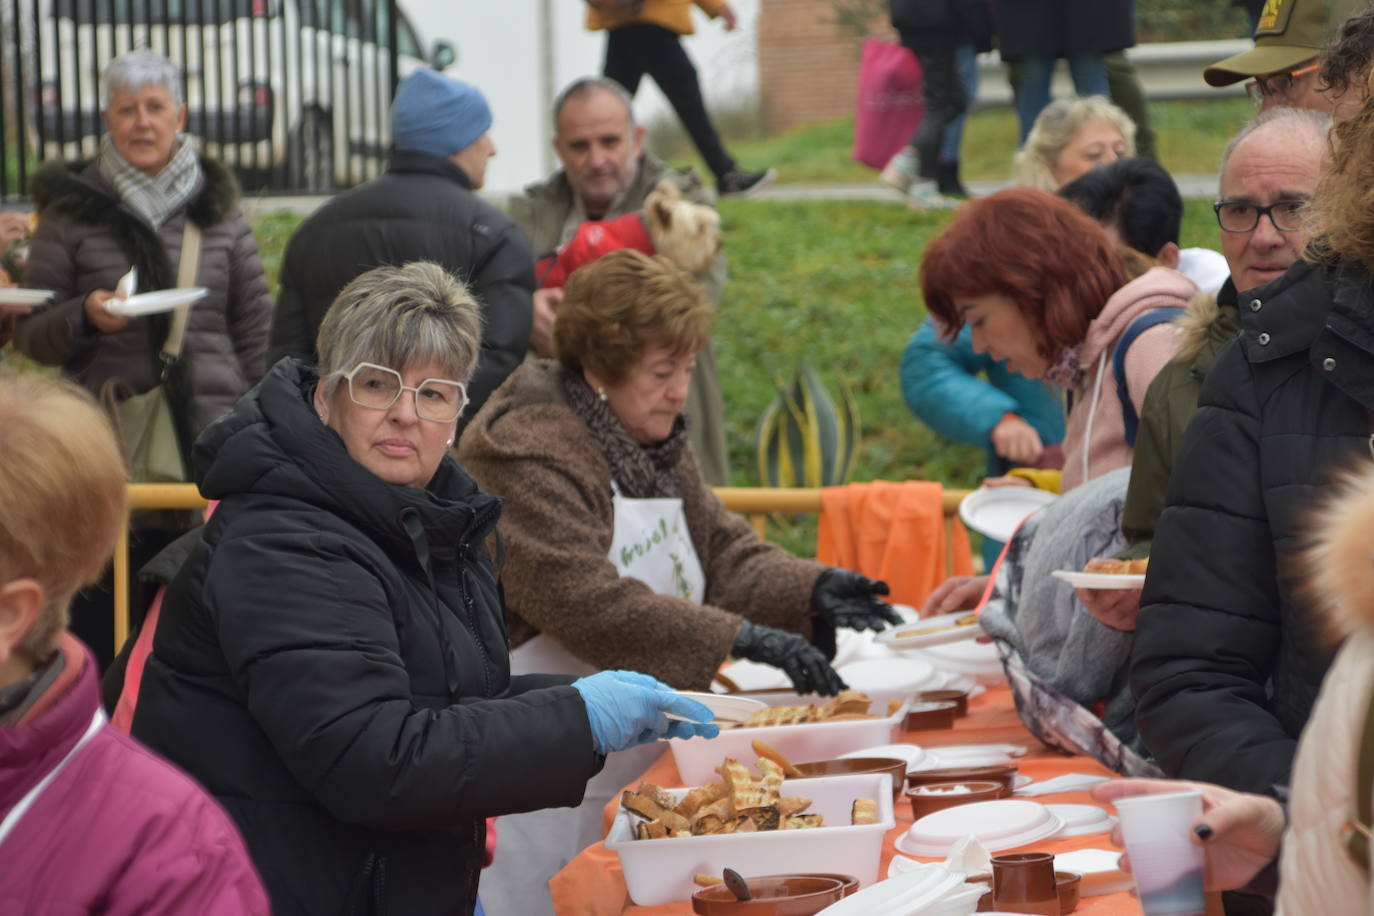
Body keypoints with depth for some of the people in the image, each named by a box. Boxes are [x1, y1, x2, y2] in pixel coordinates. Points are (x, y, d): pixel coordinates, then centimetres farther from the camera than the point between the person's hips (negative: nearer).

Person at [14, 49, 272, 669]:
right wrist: (84, 317, -13)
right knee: (101, 620, -5)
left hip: (211, 431, 2)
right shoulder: (72, 210, 5)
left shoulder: (217, 206, 11)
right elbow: (29, 333, 8)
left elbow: (255, 323, 14)